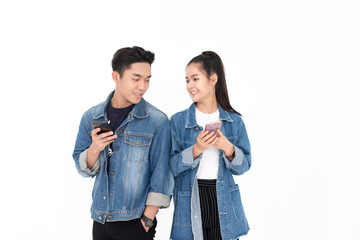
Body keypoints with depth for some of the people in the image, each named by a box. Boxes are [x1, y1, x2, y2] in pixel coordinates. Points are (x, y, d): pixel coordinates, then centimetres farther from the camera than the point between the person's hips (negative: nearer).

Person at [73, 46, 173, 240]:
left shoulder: (158, 121, -9)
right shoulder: (91, 117, 2)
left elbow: (161, 175, -8)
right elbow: (84, 169, 6)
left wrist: (147, 220, -10)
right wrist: (94, 149, -14)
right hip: (100, 220, 4)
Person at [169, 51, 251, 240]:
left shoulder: (234, 121, 1)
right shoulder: (178, 121, -2)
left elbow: (244, 166, 2)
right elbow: (170, 167, -7)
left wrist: (228, 148, -17)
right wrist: (196, 150, -21)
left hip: (223, 203, 1)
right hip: (190, 204, -1)